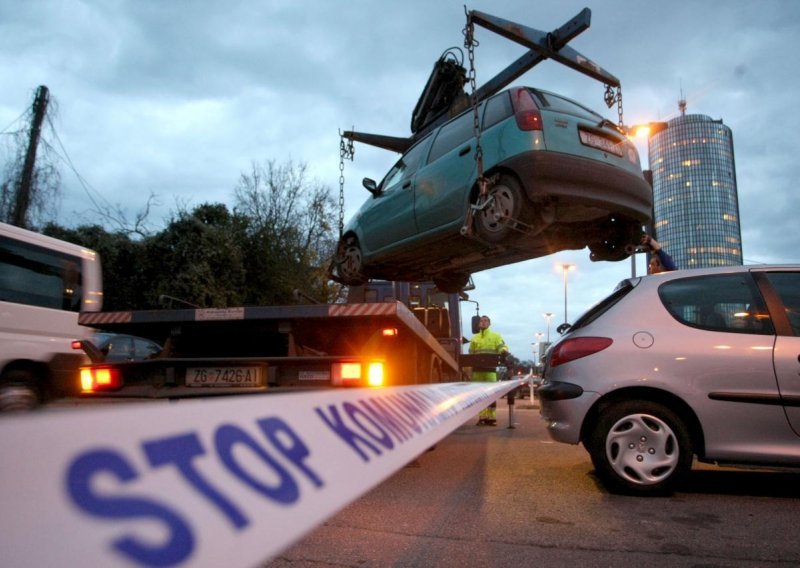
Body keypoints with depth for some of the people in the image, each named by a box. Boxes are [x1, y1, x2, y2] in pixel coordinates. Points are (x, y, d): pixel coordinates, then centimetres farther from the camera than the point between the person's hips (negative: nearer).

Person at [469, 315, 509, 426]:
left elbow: (502, 347, -3)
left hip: (490, 368, -3)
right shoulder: (474, 338, 17)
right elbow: (471, 354, 17)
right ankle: (482, 417, 8)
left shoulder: (496, 336, 8)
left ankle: (491, 417, -1)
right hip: (477, 369, 3)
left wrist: (504, 351, -27)